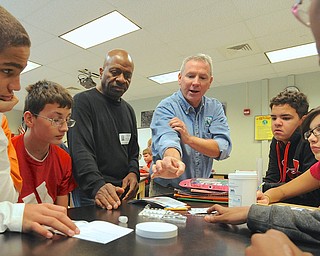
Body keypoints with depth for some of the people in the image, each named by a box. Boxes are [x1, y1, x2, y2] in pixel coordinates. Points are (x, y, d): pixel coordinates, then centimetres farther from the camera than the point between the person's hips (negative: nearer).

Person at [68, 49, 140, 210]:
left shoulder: (128, 110, 14)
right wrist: (97, 185, -34)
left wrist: (133, 172, -2)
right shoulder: (83, 101, -7)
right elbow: (80, 151, -19)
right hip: (89, 193, -6)